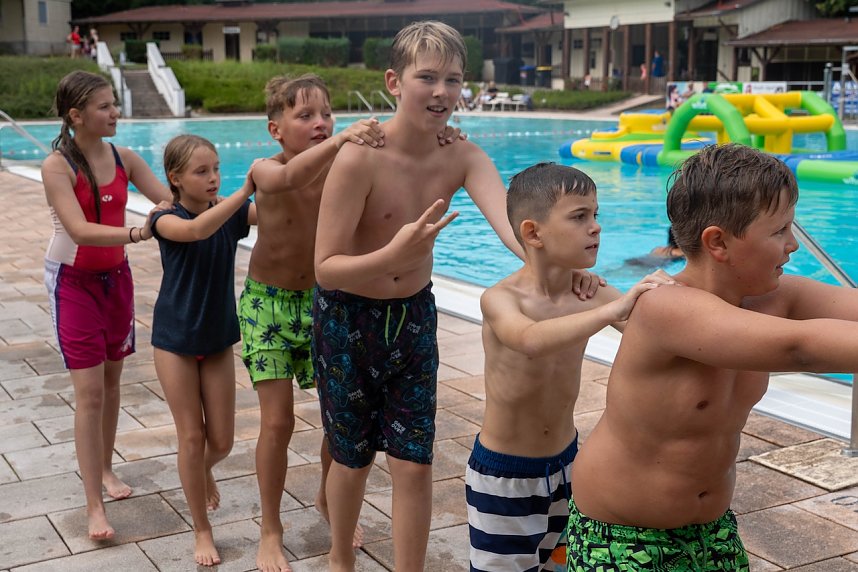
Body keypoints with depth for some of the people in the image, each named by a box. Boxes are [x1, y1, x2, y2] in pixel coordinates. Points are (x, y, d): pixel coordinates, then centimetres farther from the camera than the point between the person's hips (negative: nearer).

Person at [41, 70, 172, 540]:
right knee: (89, 391, -7)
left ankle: (105, 468, 32)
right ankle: (94, 506, -2)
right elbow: (80, 231, -28)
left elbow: (171, 201, -4)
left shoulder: (124, 159, -2)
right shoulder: (57, 166, -17)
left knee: (111, 379, 13)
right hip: (73, 281, -5)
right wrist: (135, 233, -42)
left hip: (116, 275, 5)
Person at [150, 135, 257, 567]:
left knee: (221, 441, 7)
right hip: (175, 338, -3)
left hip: (218, 339, 3)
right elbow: (196, 230, -38)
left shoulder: (231, 213, -4)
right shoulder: (166, 219, -15)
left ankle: (203, 470, 44)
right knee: (192, 437, 2)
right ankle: (202, 530, 19)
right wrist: (244, 190, -45)